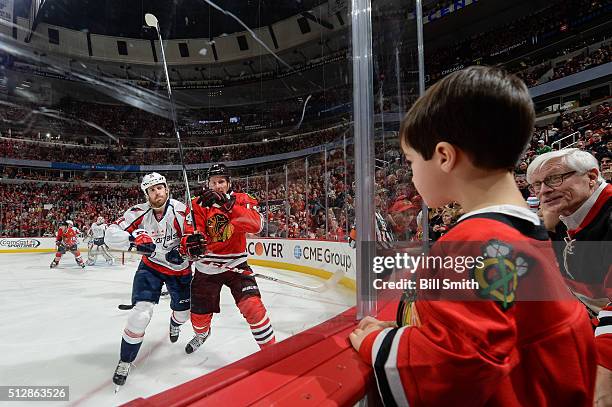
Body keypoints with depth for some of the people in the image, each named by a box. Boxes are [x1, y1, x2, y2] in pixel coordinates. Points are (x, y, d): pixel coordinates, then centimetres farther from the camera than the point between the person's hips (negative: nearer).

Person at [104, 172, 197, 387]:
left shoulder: (180, 211, -22)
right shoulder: (139, 212, -17)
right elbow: (111, 235, -20)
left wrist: (182, 251, -36)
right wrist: (133, 239, -38)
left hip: (179, 268, 1)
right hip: (151, 266, 0)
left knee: (183, 311, 16)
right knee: (141, 312, -15)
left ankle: (175, 324, 56)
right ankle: (125, 360, 9)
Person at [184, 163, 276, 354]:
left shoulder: (242, 200, -8)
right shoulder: (199, 204, -6)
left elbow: (256, 225, -27)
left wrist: (228, 205, -35)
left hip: (235, 264, -2)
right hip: (206, 266, 2)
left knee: (252, 306, -21)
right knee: (199, 315, 16)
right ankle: (201, 334, 54)